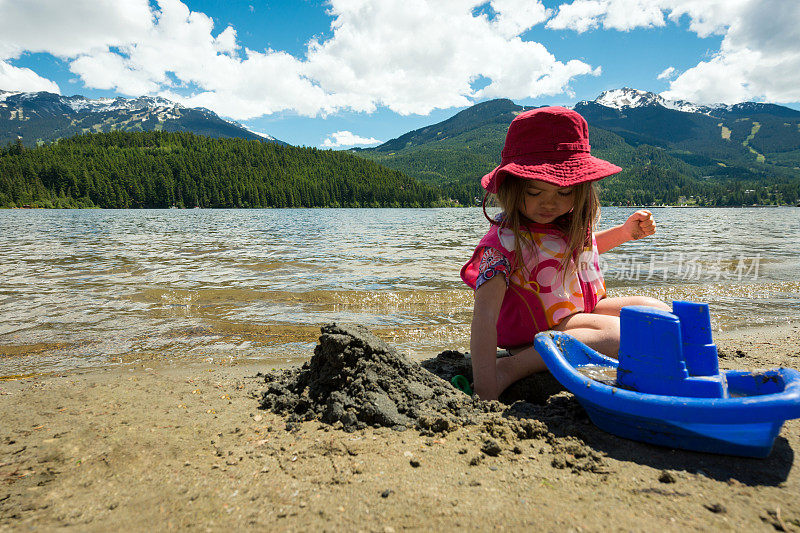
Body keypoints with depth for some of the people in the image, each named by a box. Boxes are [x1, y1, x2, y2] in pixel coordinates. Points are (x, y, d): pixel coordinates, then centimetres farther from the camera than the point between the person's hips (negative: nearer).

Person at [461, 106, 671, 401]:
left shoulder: (572, 221, -2)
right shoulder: (504, 240, -26)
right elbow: (485, 313, -33)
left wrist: (625, 231, 9)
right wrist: (485, 387, -39)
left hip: (586, 307, 8)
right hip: (544, 329, -8)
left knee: (660, 312, 9)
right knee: (616, 335, -30)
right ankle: (510, 367, -28)